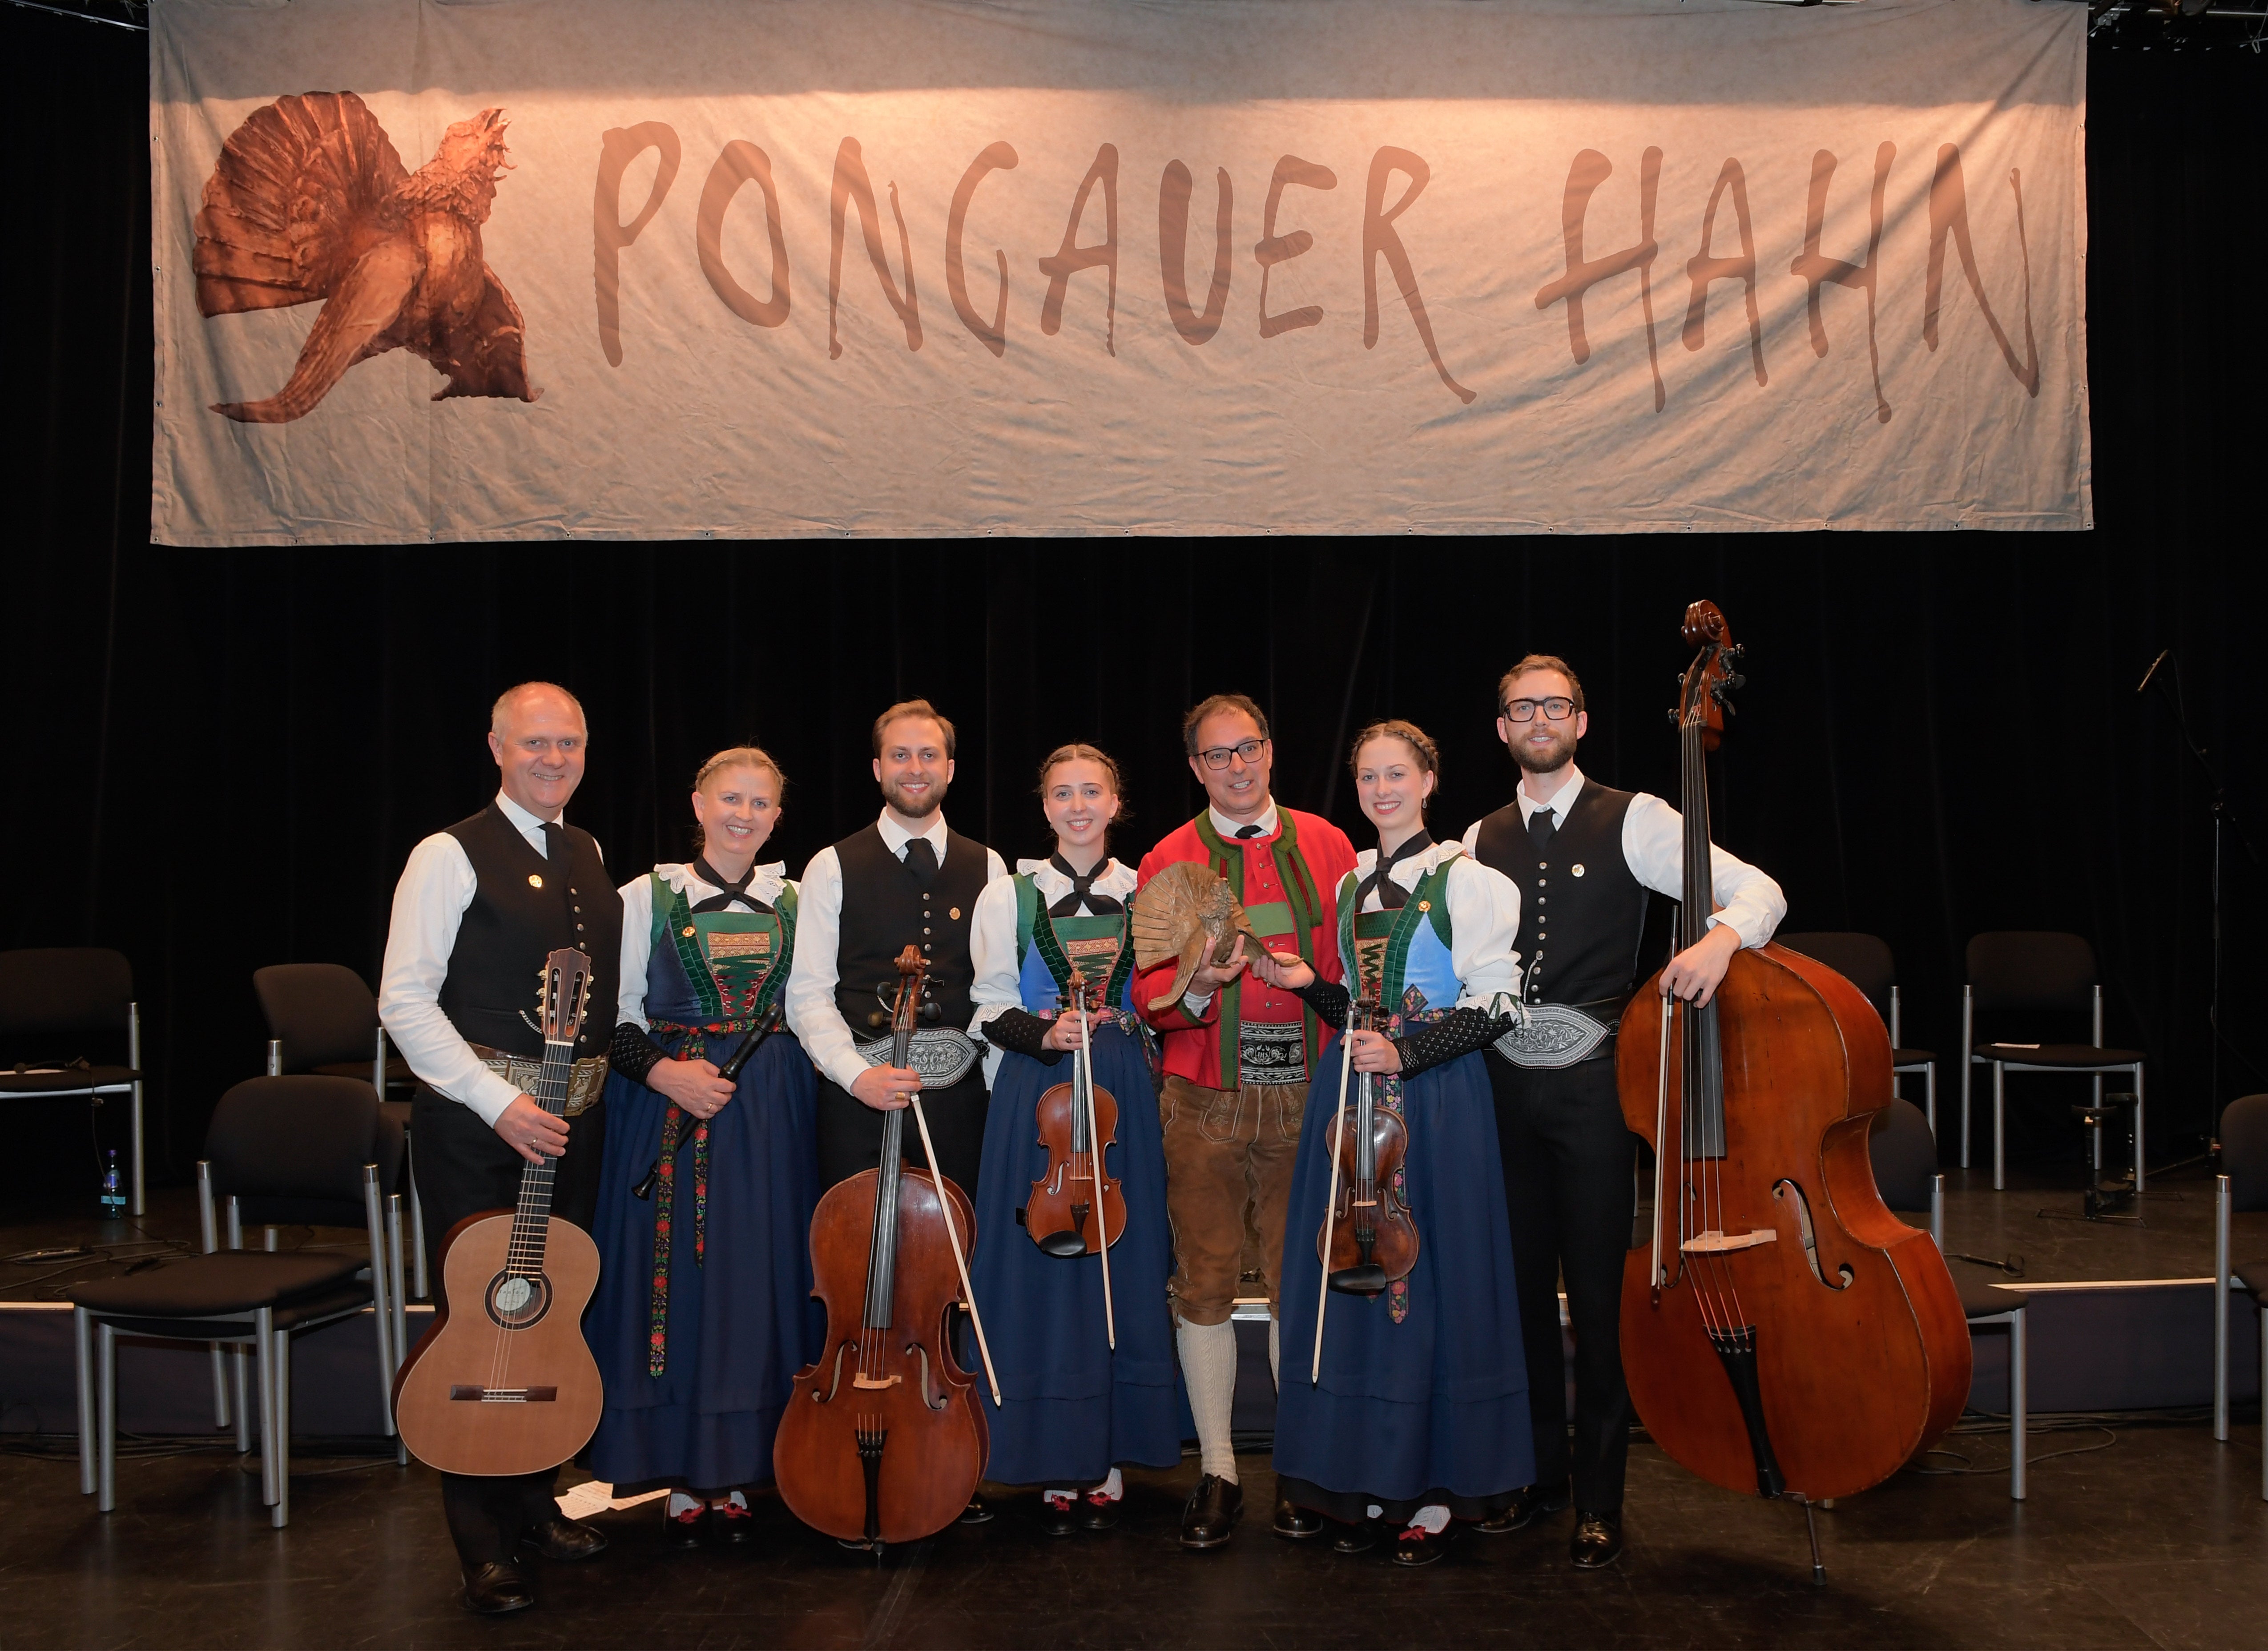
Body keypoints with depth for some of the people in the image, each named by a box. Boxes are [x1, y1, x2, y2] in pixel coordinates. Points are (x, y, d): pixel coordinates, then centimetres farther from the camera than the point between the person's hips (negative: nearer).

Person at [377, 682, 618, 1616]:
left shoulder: (588, 856, 13)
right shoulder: (451, 857, -8)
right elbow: (405, 1001, -13)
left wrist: (600, 1077, 9)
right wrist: (501, 1103, -19)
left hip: (575, 1117, 6)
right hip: (476, 1119, -6)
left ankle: (533, 1503, 30)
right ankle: (485, 1547, 10)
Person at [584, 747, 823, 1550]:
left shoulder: (792, 903, 8)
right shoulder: (648, 897, 0)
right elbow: (613, 1014, -2)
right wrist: (663, 1071, -15)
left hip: (768, 1114, 2)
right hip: (669, 1104, -2)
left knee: (757, 1281, 3)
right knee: (674, 1282, 0)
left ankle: (738, 1476, 15)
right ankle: (683, 1481, 12)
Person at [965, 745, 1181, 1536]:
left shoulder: (1144, 894, 8)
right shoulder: (1009, 896, 4)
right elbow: (991, 1009, 3)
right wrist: (1042, 1034, -14)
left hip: (1122, 1096, 1)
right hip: (1037, 1095, -1)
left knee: (1123, 1267, 3)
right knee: (1046, 1272, -1)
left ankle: (1110, 1461, 14)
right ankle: (1058, 1465, 9)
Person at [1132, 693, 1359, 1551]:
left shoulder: (1325, 845, 8)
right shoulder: (1168, 862, 5)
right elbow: (1148, 995, 2)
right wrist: (1198, 984, -17)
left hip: (1305, 1096, 1)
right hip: (1205, 1102, 0)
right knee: (1205, 1285, 3)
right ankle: (1217, 1471, 16)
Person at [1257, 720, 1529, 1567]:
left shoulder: (1466, 880, -4)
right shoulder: (1351, 886, 14)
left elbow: (1495, 1004, -9)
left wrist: (1407, 1052, -18)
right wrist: (1306, 984, 2)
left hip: (1437, 1099, -6)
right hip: (1356, 1097, 6)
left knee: (1432, 1277, -2)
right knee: (1355, 1272, 5)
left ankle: (1436, 1490, 10)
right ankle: (1374, 1479, 16)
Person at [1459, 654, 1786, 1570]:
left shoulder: (1631, 821, -1)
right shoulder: (1481, 841, 11)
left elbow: (1757, 890, -6)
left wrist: (1722, 937, -27)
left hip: (1591, 1082, -3)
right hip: (1505, 1082, 4)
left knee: (1597, 1292, 1)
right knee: (1523, 1285, 10)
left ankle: (1599, 1500, 14)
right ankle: (1541, 1471, 26)